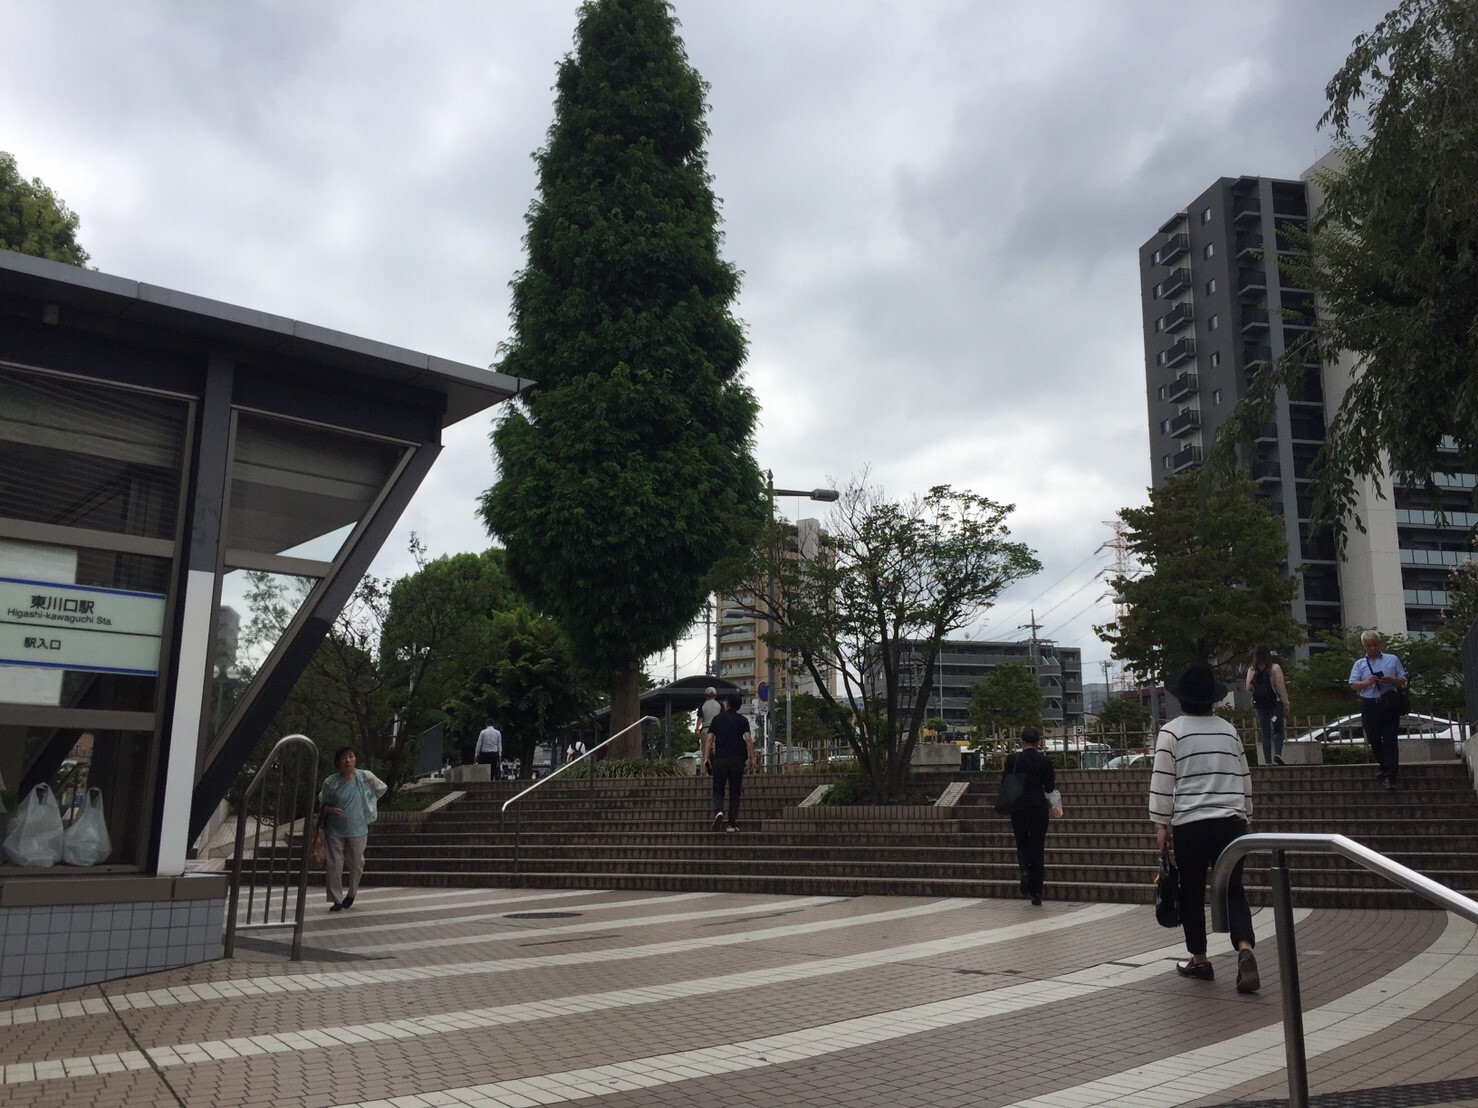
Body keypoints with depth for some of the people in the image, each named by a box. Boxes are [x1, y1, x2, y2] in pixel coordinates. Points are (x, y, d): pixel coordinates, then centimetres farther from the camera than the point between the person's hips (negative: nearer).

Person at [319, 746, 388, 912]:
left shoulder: (365, 777, -8)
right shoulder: (330, 782, -8)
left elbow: (382, 788, 9)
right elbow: (321, 802, 6)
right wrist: (328, 809, -15)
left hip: (358, 830, 0)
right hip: (334, 831, 0)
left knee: (356, 864, 11)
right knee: (334, 866, -1)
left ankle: (351, 894, 35)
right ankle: (337, 900, 12)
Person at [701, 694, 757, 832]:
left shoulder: (717, 718, 7)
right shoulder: (742, 720, 5)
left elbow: (709, 739, 0)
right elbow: (748, 739, -6)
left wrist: (706, 758, 2)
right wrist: (752, 758, -3)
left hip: (719, 759, 0)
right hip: (737, 760, 0)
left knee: (718, 791, 9)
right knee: (735, 793, 7)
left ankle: (718, 811, -20)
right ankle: (732, 824, 3)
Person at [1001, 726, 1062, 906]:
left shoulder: (1013, 758, -5)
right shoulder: (1044, 761, -4)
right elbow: (1049, 788, -4)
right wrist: (1053, 779, 17)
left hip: (1019, 808, 0)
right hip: (1039, 808, 0)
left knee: (1022, 844, 17)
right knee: (1038, 848, 7)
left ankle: (1025, 870, -14)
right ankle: (1036, 893, 6)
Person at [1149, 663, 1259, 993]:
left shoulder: (1171, 731, -3)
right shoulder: (1229, 730, 11)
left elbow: (1162, 782, -6)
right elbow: (1245, 779, 16)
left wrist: (1161, 824, 0)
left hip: (1190, 824, -3)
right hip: (1231, 821, 3)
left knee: (1192, 893, 9)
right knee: (1233, 890, 5)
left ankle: (1199, 960, 18)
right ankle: (1245, 950, -16)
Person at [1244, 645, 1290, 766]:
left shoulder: (1252, 670, -1)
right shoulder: (1275, 668, -8)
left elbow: (1248, 688, -1)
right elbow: (1281, 687, -8)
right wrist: (1286, 704, -3)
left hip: (1259, 704, 2)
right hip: (1275, 702, -2)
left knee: (1265, 733, 8)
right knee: (1278, 730, 8)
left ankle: (1267, 760, 4)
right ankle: (1278, 753, -14)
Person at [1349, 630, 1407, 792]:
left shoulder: (1392, 660, 12)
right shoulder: (1360, 664, 12)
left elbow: (1403, 681, 11)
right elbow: (1353, 685, 3)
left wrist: (1391, 680, -10)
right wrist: (1366, 682, -17)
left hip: (1389, 705, -1)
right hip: (1369, 705, 1)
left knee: (1390, 741, -7)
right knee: (1373, 740, 7)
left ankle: (1390, 777, -9)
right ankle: (1382, 764, 32)